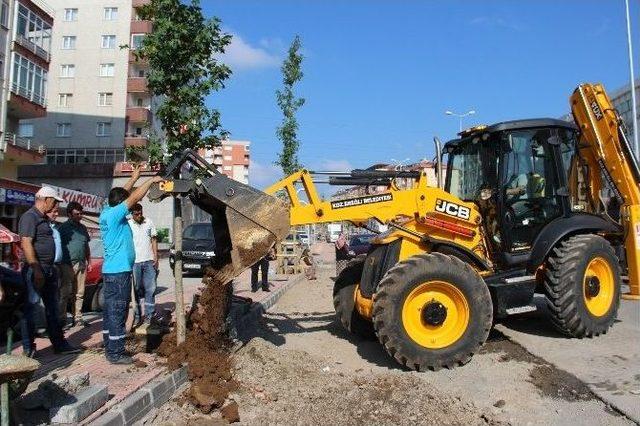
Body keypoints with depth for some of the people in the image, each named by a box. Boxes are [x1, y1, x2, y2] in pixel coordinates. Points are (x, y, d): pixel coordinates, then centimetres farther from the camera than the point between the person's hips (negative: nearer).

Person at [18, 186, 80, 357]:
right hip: (35, 270, -10)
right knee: (30, 308, 1)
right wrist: (36, 270, -25)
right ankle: (28, 348, 10)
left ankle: (59, 343, 21)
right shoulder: (29, 217, -12)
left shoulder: (44, 218, 18)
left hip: (49, 270, 10)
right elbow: (26, 243, -21)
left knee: (52, 308, 13)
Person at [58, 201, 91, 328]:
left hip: (81, 265, 6)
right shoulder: (64, 227, -1)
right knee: (65, 293, -5)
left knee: (79, 294, 8)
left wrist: (89, 262, 19)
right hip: (68, 265, -6)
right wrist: (59, 265, -11)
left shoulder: (83, 228, 17)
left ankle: (77, 318, 14)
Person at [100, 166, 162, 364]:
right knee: (118, 312, -5)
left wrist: (134, 178, 24)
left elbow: (121, 194, 21)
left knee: (110, 310, 14)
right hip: (119, 272, -10)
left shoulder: (106, 212, 10)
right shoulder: (114, 214, -15)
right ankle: (116, 353, 0)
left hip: (110, 270, 10)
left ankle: (109, 347, 24)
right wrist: (151, 180, -10)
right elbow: (134, 198, -18)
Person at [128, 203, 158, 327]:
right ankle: (137, 316, 13)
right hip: (134, 262, -2)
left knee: (150, 289, 3)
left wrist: (155, 257, 4)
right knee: (135, 290, 4)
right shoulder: (127, 225, -2)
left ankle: (148, 316, 10)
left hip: (149, 261, 2)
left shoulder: (149, 222, 6)